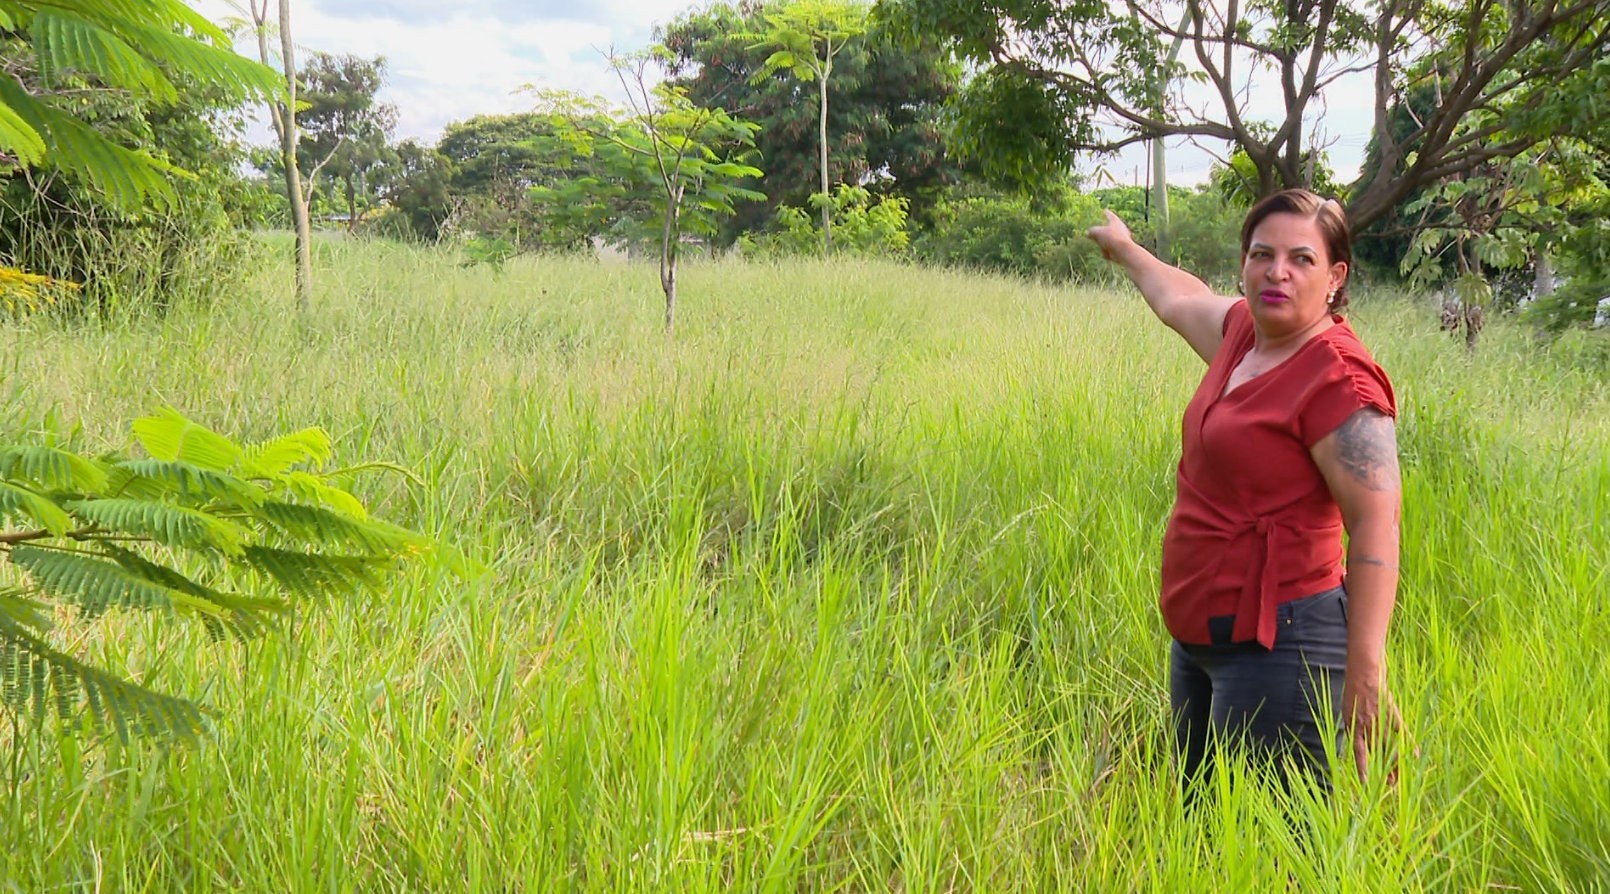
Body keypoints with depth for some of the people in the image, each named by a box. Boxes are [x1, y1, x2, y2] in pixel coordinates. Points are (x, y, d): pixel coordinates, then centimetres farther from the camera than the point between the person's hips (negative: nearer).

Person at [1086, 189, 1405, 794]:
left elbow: (1377, 524, -23)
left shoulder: (1338, 378, -17)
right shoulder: (1244, 330, 8)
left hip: (1277, 645, -10)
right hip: (1201, 633, 10)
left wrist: (1365, 673, -29)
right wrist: (1124, 250, 50)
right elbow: (1180, 301, 32)